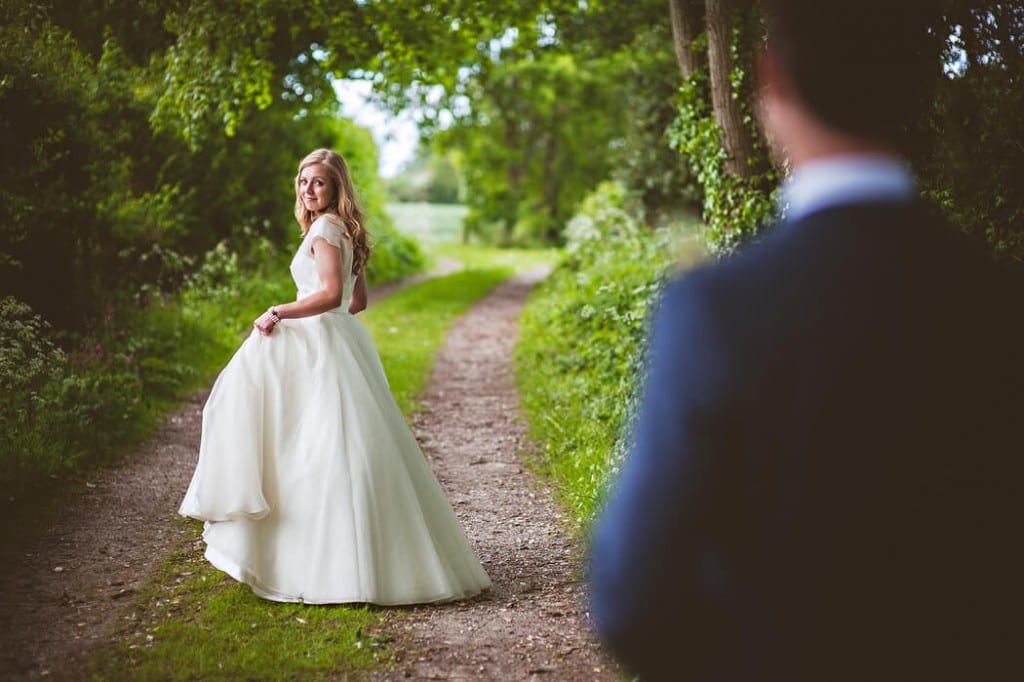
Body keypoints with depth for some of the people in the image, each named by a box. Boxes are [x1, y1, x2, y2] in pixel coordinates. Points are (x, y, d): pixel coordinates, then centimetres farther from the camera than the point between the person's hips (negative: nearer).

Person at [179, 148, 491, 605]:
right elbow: (358, 300, 23)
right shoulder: (344, 230, 18)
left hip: (326, 350, -10)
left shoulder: (324, 228, -11)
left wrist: (278, 313, -17)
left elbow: (331, 294, -23)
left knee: (333, 456, -8)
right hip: (334, 343, 10)